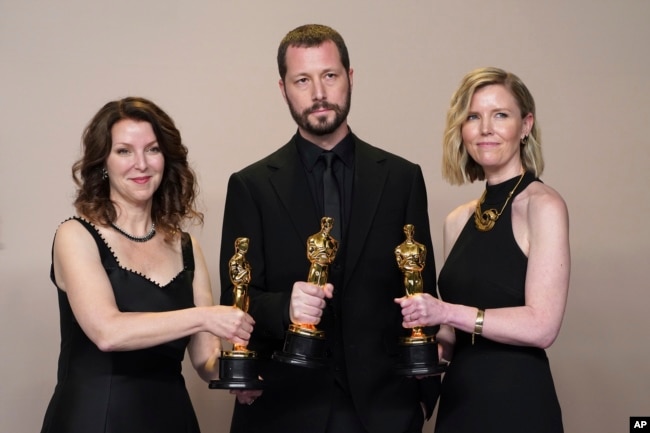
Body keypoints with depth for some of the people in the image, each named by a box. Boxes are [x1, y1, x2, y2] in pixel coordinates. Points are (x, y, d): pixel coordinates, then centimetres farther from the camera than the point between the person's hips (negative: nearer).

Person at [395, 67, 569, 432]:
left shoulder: (543, 206, -10)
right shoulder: (459, 220, 9)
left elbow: (541, 326, -18)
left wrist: (446, 312, -20)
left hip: (517, 403, -6)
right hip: (459, 398, 6)